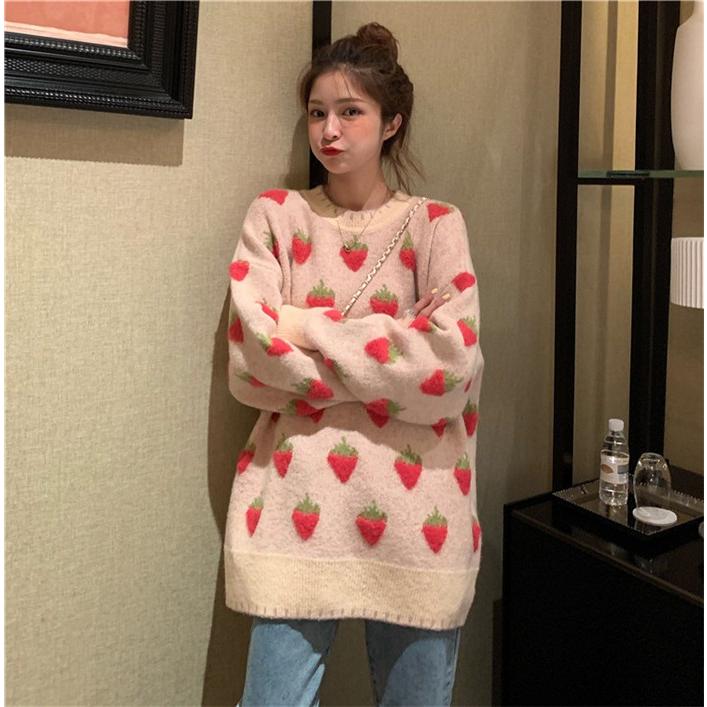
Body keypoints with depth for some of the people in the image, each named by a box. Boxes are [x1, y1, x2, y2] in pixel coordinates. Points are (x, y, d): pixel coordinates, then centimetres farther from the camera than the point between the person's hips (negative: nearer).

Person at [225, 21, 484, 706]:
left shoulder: (435, 223, 4)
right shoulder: (275, 214, 5)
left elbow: (453, 356, -11)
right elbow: (254, 361, -7)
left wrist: (311, 331, -10)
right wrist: (392, 357, -9)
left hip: (413, 501, 1)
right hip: (298, 494, 0)